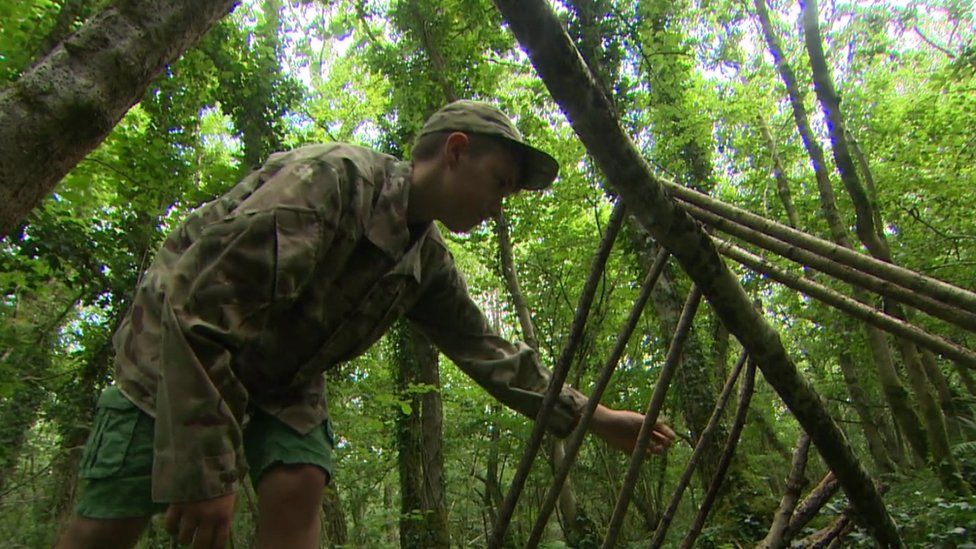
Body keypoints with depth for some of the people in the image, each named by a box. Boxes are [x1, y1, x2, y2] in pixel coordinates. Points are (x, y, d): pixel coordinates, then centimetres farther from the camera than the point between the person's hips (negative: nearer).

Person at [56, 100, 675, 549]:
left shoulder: (429, 263, -4)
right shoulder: (334, 176, -29)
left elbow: (490, 352, 4)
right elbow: (195, 305, -33)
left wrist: (593, 416, 4)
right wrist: (205, 471, -31)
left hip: (284, 376, 6)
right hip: (176, 349, -5)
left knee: (299, 487, -15)